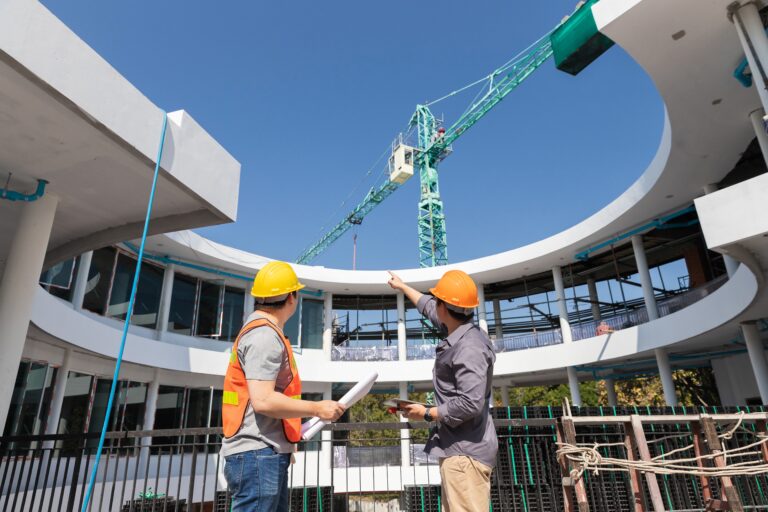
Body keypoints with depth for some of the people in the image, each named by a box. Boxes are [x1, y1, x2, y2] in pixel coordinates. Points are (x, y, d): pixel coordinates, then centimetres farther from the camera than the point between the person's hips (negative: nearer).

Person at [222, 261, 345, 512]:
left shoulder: (262, 332, 17)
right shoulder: (264, 335, -16)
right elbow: (263, 401, -24)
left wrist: (290, 433, 21)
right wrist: (317, 408, -15)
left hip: (265, 453, 10)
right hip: (258, 454, -10)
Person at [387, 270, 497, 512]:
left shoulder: (469, 348, -22)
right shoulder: (458, 334, 8)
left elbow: (470, 404, -28)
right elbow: (428, 307, 25)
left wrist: (427, 414, -15)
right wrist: (402, 287, 38)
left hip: (465, 451, -10)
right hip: (458, 448, 10)